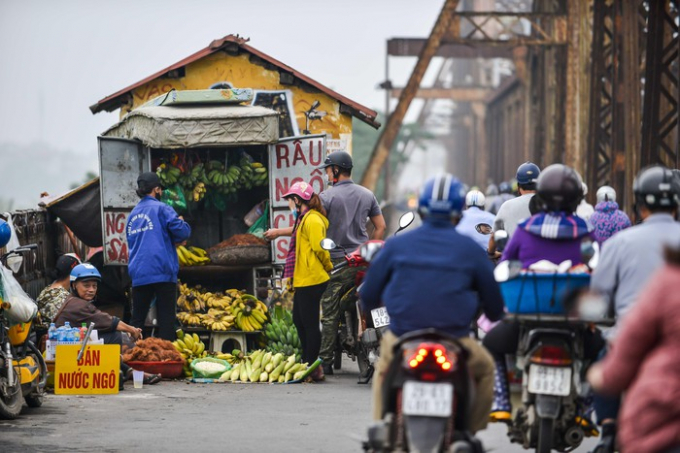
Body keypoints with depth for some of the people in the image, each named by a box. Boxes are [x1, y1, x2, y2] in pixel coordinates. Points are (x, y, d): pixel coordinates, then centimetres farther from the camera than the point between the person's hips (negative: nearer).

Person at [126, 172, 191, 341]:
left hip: (138, 275, 6)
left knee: (137, 319, 8)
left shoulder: (133, 214, 17)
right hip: (162, 273, -6)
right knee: (166, 317, -3)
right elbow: (183, 232, -13)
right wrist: (182, 222, 12)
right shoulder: (161, 208, -3)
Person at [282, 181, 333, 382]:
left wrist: (329, 268, -5)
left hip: (312, 280, -11)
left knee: (310, 323, -7)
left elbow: (319, 248, -19)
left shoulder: (312, 220, -14)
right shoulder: (304, 219, 19)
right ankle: (307, 363, 24)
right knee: (299, 320, 16)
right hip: (303, 281, 11)